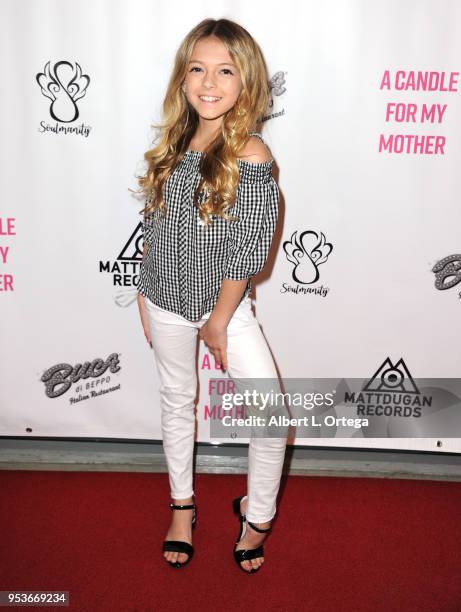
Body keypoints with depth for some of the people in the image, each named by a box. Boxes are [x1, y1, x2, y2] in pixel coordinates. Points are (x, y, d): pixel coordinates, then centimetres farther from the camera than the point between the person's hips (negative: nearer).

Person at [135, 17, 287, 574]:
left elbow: (249, 251, -15)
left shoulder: (250, 153, -14)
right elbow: (152, 229, 8)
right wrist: (146, 299, 10)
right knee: (177, 402, 17)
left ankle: (257, 514, 22)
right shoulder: (173, 143, 1)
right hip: (167, 303, 4)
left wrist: (219, 319, -11)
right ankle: (182, 505, 40)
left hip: (225, 304, -4)